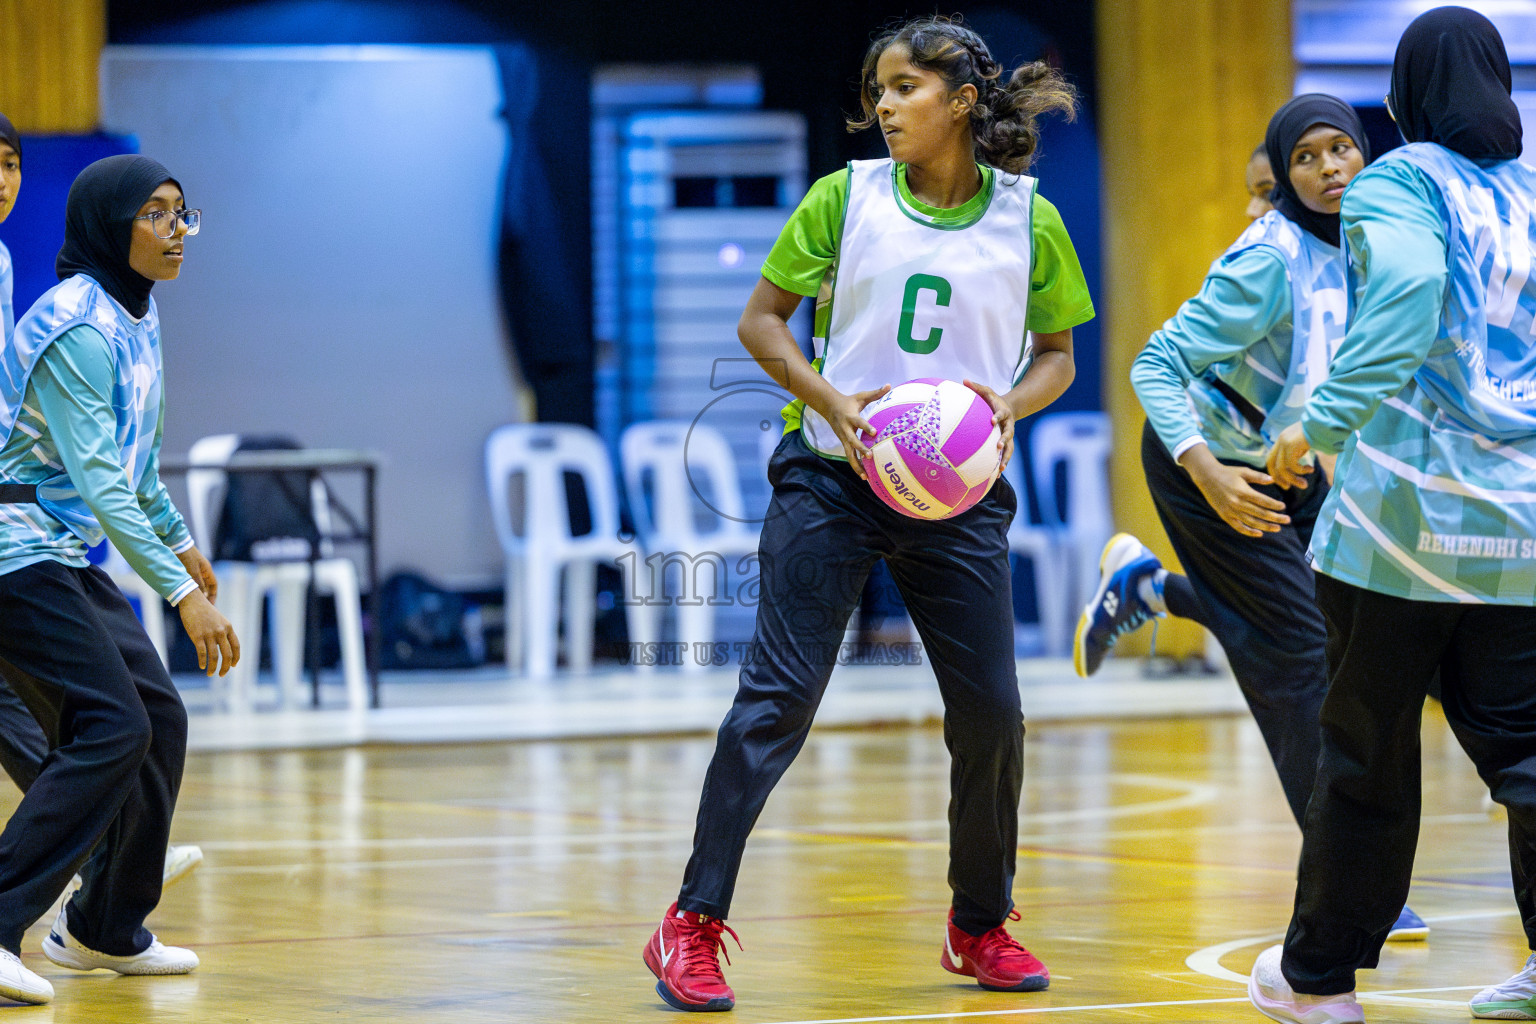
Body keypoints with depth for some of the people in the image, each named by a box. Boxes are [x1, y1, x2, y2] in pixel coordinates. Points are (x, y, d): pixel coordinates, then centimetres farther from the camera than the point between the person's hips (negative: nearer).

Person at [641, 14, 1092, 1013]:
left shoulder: (1029, 220, 0)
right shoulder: (847, 198, -2)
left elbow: (1057, 354, 10)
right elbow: (761, 321, 2)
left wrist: (1013, 403, -12)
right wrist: (833, 402, -14)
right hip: (833, 479, -2)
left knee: (991, 707, 2)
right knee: (779, 695, -8)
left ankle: (980, 927, 23)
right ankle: (693, 927, -5)